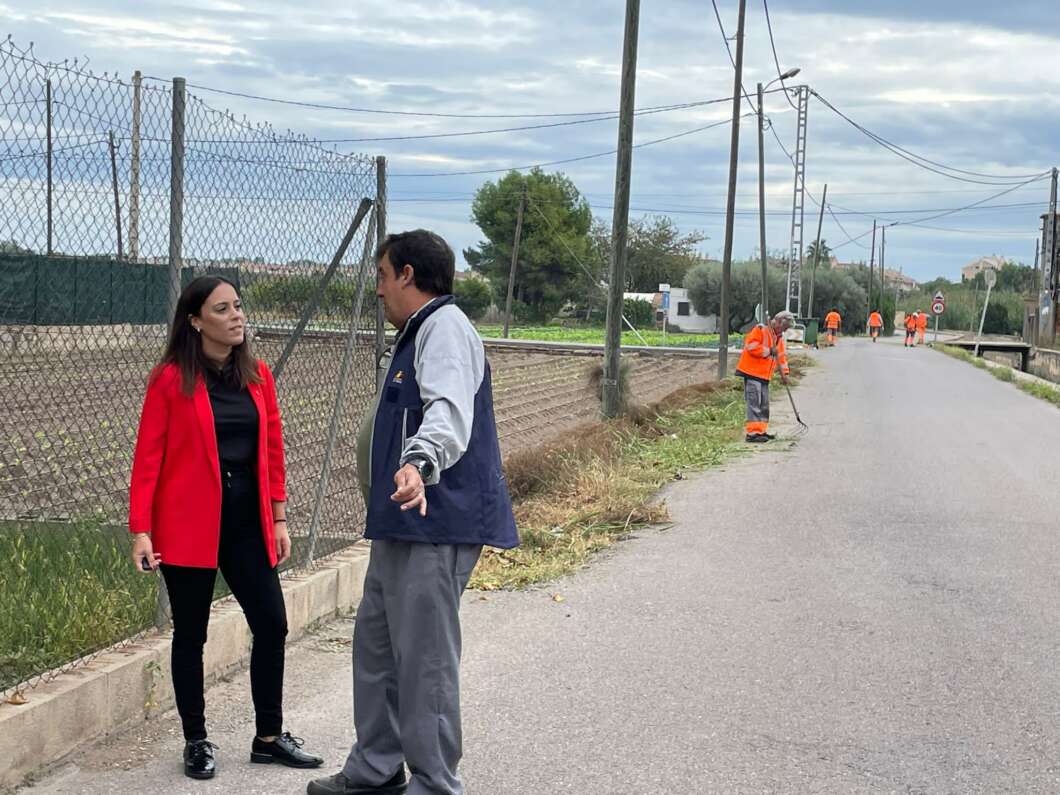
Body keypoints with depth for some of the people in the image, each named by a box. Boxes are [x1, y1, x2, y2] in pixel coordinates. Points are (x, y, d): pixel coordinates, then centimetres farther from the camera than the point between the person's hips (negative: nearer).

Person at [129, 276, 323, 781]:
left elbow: (272, 448, 11)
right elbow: (147, 457, -8)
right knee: (191, 633, 6)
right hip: (189, 524, -4)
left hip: (246, 521, 5)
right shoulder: (171, 379, -7)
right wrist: (140, 530, -14)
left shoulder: (258, 375, 7)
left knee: (272, 625, 4)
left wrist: (278, 518, 8)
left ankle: (269, 737, 19)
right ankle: (196, 743, 20)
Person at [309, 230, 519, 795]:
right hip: (402, 524, 11)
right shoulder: (414, 335, 22)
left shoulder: (445, 329, -14)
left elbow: (450, 410, -33)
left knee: (424, 657, -6)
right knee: (375, 643, 18)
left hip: (435, 524, -11)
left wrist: (420, 461, -50)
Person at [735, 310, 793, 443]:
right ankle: (752, 433, -15)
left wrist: (784, 373, 12)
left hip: (765, 375, 9)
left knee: (764, 405, 11)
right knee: (754, 403, -13)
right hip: (752, 372, -9)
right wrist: (769, 351, -20)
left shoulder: (779, 338, 17)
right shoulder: (760, 330, -10)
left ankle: (761, 430, 20)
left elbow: (782, 356, 23)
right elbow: (751, 346, -21)